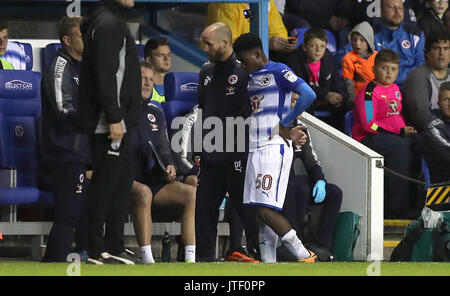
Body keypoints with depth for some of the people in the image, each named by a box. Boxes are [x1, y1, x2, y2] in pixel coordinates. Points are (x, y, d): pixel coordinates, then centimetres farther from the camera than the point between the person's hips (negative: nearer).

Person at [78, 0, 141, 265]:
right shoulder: (107, 24, -14)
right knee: (105, 183, -6)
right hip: (110, 123, -10)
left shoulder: (114, 22, 18)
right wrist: (114, 118, -24)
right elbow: (105, 75, -22)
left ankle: (115, 246, 17)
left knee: (124, 180, 12)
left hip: (118, 123, 10)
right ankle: (96, 250, -3)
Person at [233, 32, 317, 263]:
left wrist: (284, 124, -11)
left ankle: (304, 256, -7)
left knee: (267, 210, -16)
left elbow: (309, 95, -18)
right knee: (262, 211, 4)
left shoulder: (278, 72, -6)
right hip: (255, 149, 9)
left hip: (274, 148, -9)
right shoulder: (251, 78, 21)